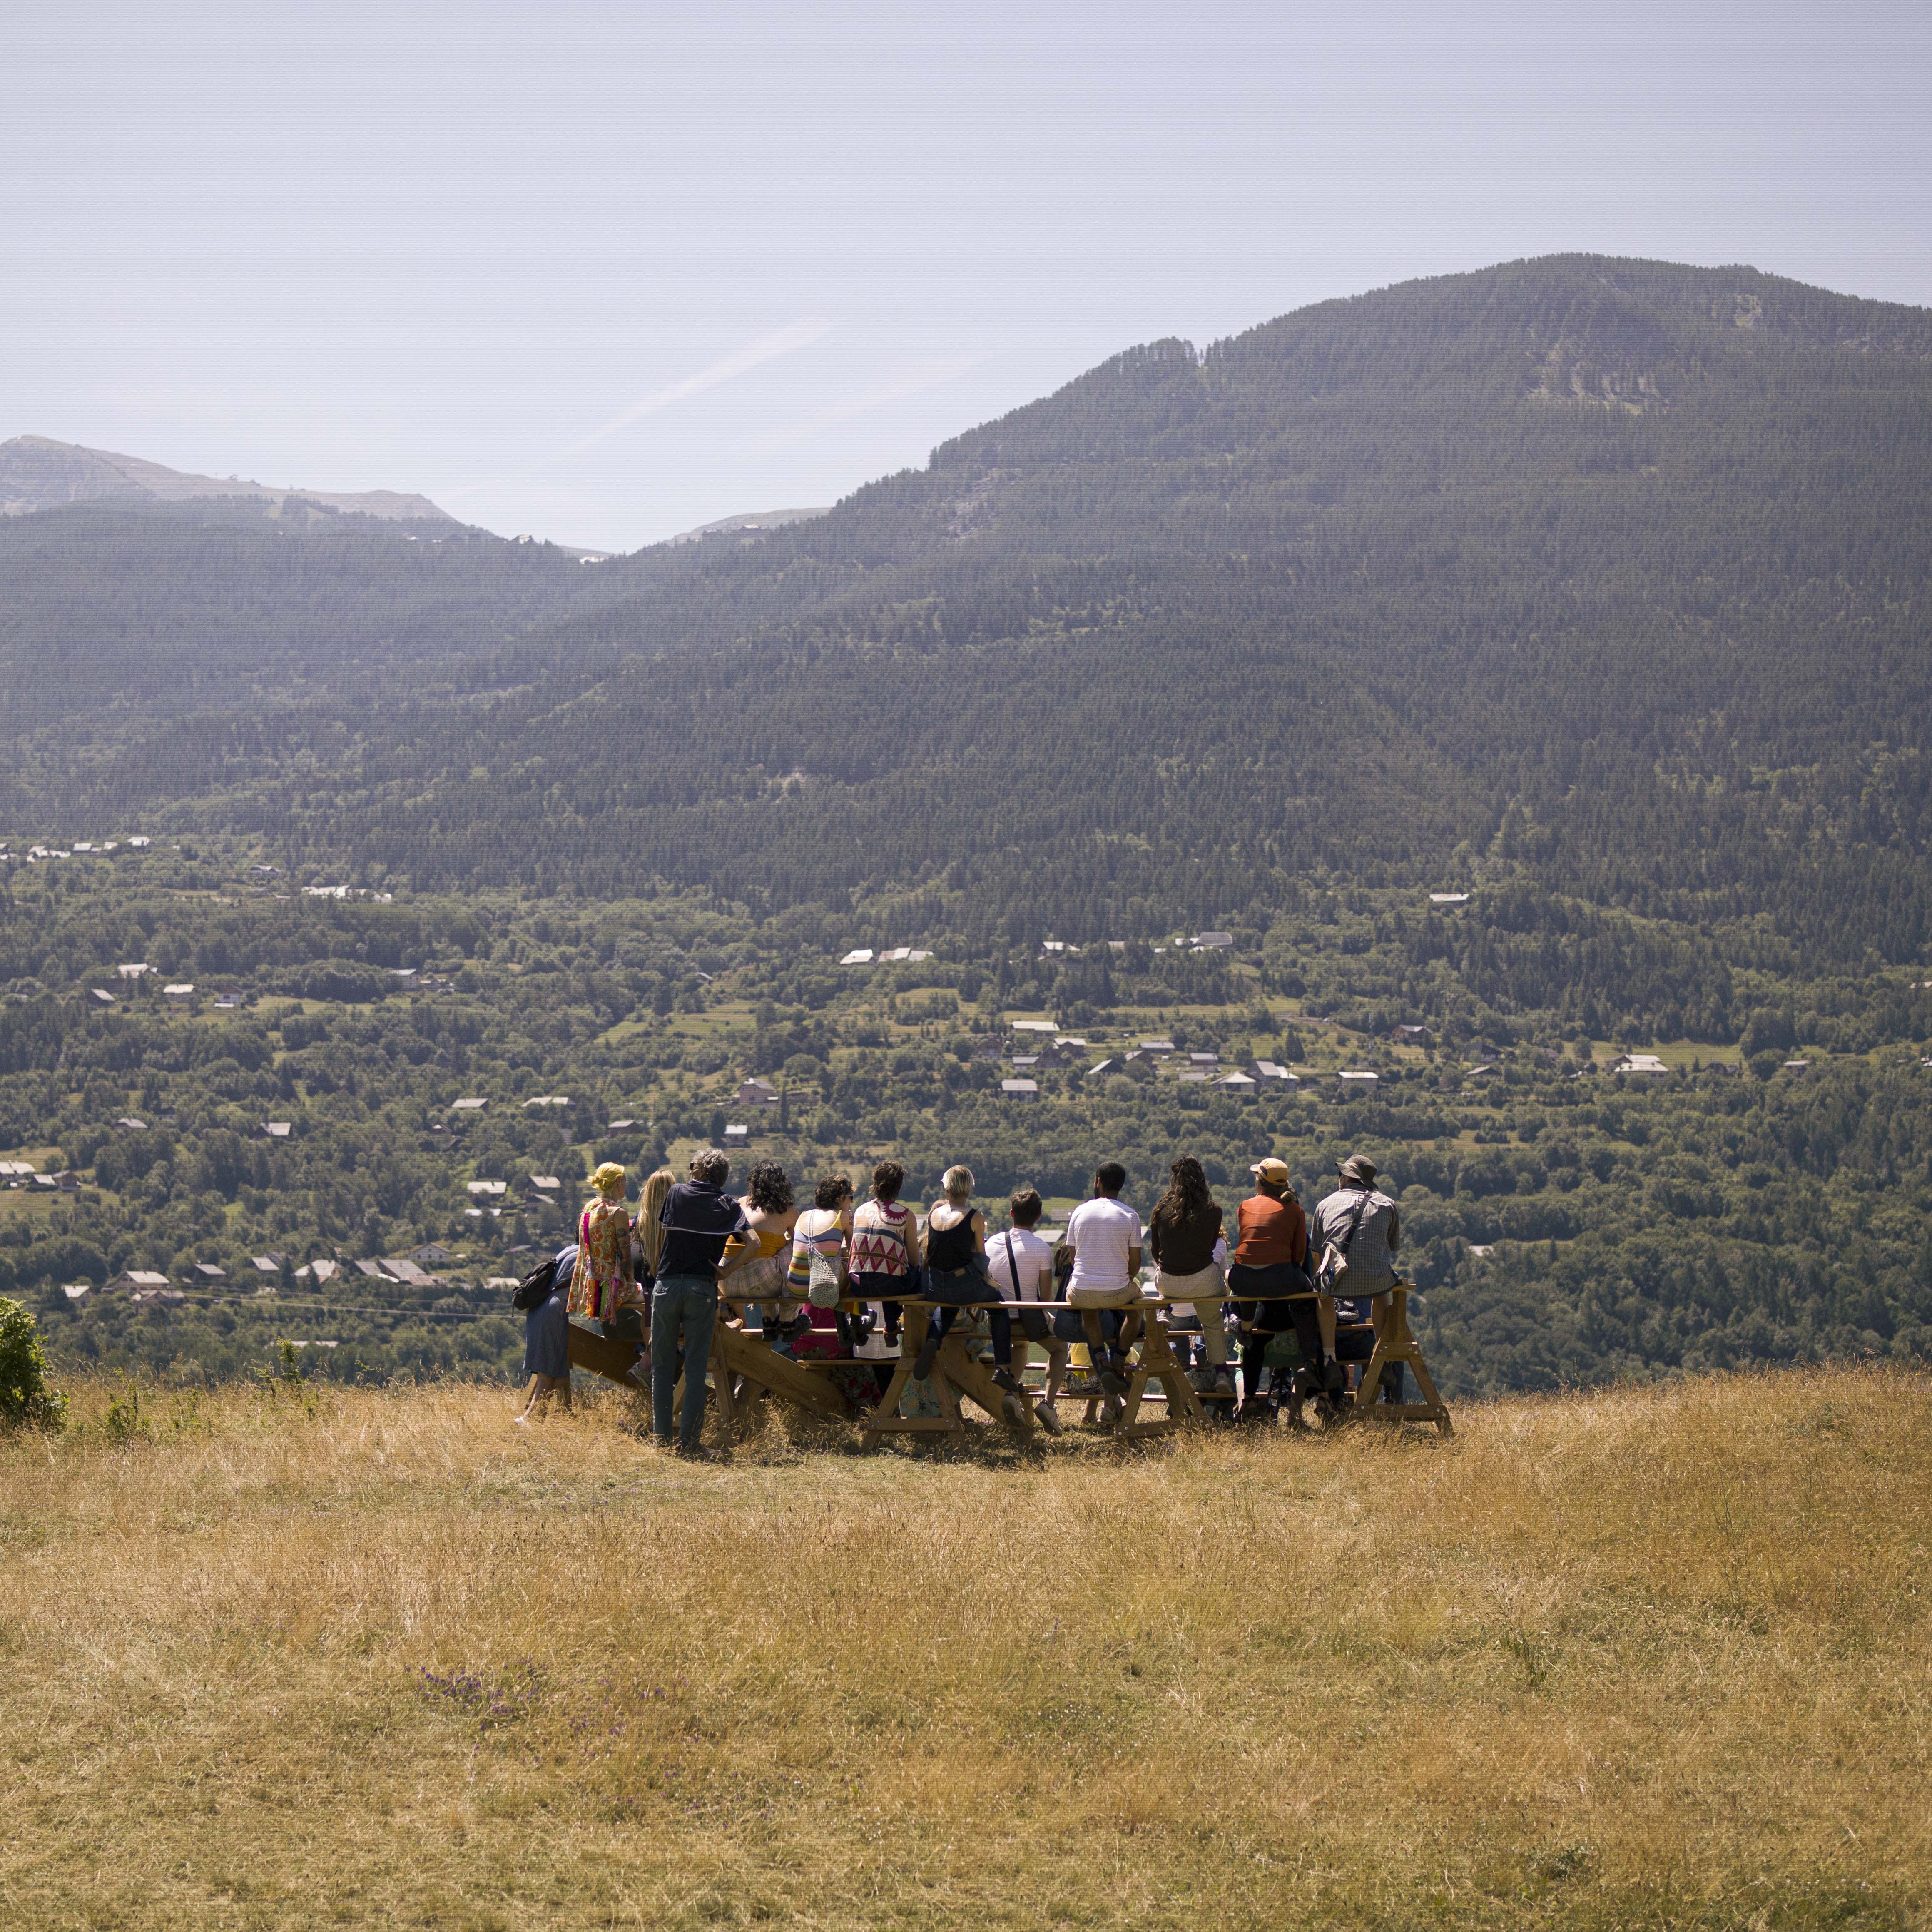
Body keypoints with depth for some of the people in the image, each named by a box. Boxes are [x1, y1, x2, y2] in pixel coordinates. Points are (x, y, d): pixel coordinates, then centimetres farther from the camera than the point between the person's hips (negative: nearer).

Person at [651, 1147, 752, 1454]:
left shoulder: (676, 1193, 8)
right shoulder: (727, 1205, 6)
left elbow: (657, 1240, 12)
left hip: (667, 1283, 1)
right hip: (703, 1288, -1)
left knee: (662, 1366, 7)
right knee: (696, 1368, 3)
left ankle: (662, 1438, 5)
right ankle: (688, 1440, -1)